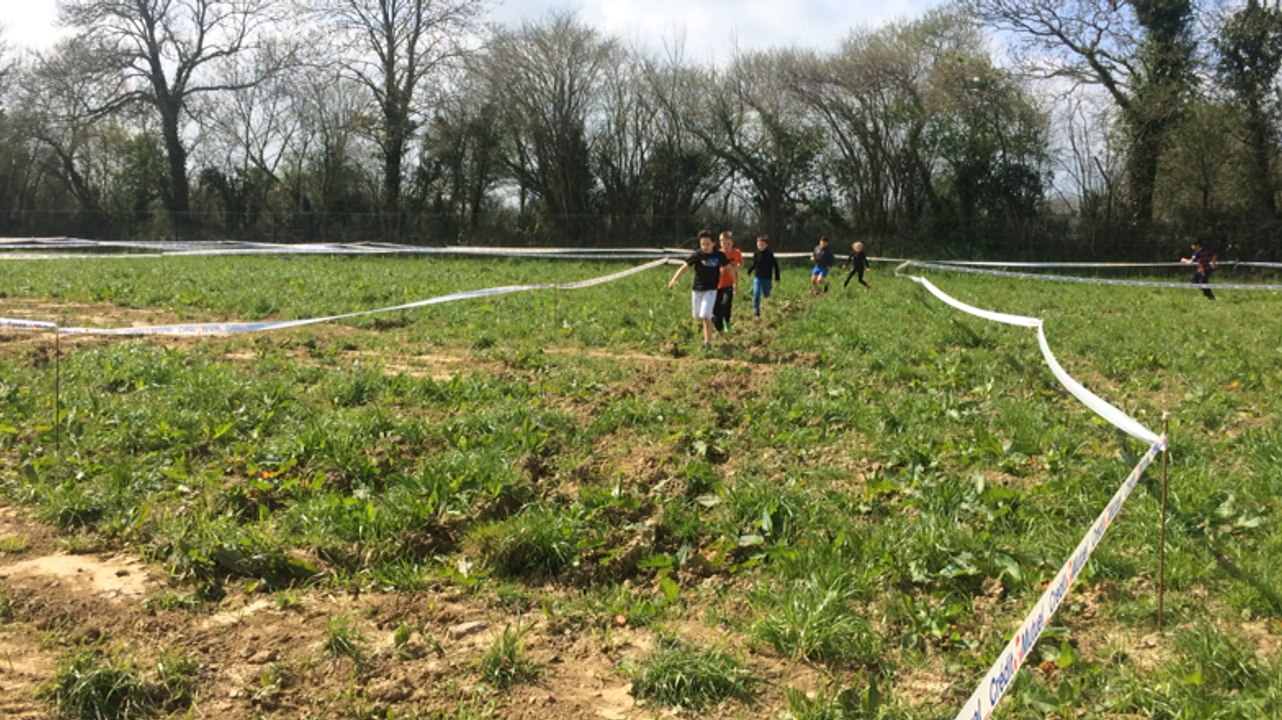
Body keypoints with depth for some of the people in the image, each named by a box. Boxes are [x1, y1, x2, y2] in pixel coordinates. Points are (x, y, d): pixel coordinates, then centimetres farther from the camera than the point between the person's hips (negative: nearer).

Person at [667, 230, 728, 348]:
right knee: (698, 317, 15)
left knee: (705, 317, -14)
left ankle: (707, 343, -4)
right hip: (697, 289, 2)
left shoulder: (719, 255, -9)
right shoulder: (698, 255, -12)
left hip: (710, 290, -2)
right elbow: (684, 267, -18)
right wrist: (674, 280, -31)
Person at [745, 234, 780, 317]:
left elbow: (775, 266, -3)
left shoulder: (770, 254, -9)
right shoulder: (756, 254, -2)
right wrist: (750, 270, 1)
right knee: (756, 294, -10)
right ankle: (756, 310, -2)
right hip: (757, 277, 1)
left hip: (767, 278, -1)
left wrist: (777, 277, -3)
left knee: (766, 294, 11)